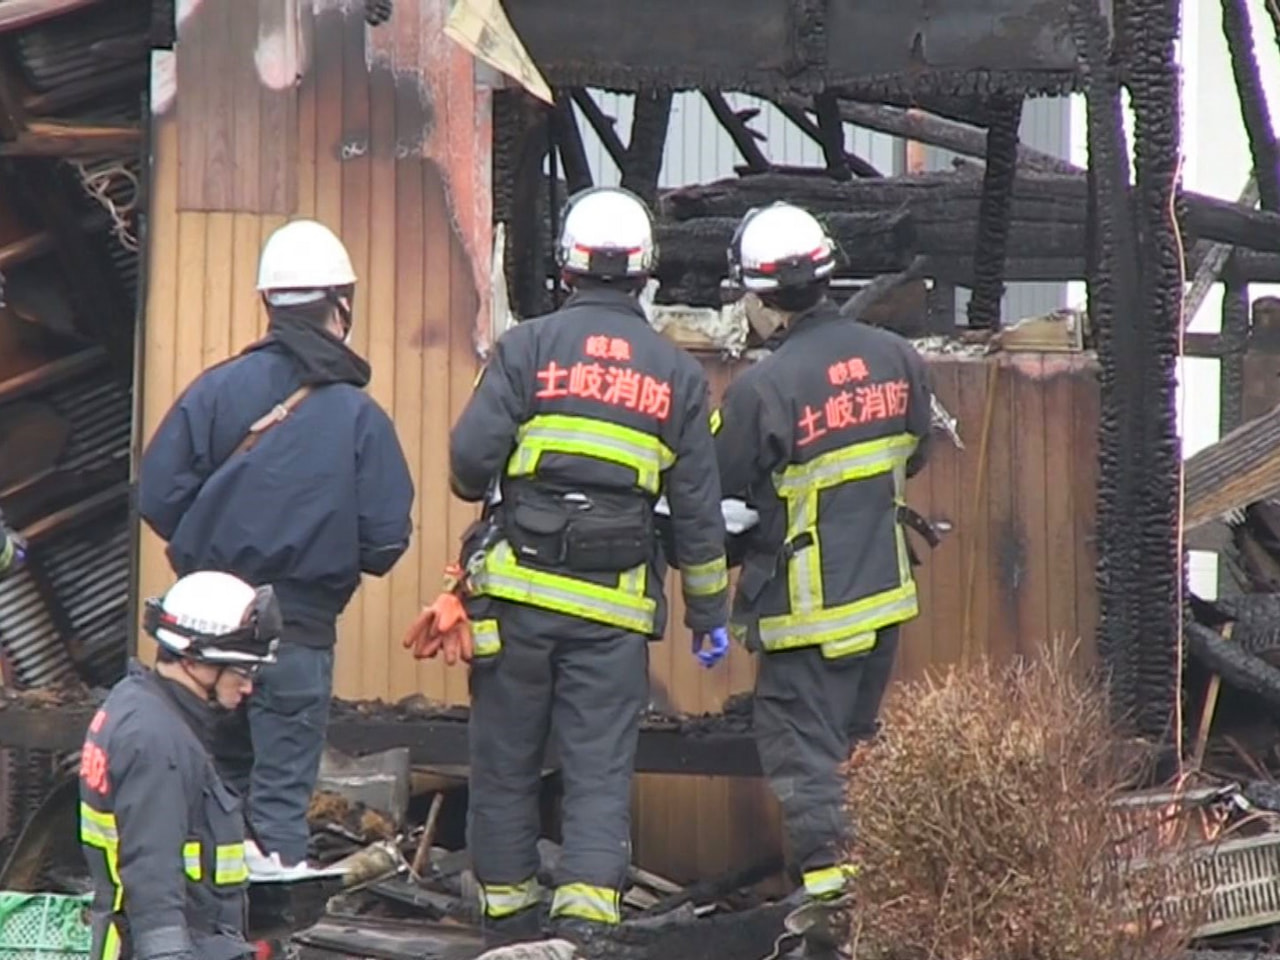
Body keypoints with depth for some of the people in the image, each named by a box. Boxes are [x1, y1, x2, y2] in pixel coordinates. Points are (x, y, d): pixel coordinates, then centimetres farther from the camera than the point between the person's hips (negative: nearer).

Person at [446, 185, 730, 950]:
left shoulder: (528, 347, -1)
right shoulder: (678, 375, 8)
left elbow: (470, 458, -8)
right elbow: (698, 510, 9)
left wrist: (487, 489, 16)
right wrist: (709, 614, 17)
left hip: (520, 586, -1)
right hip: (617, 603, 1)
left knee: (507, 757, 10)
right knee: (602, 766, 0)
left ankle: (508, 910, 17)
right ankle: (589, 910, -14)